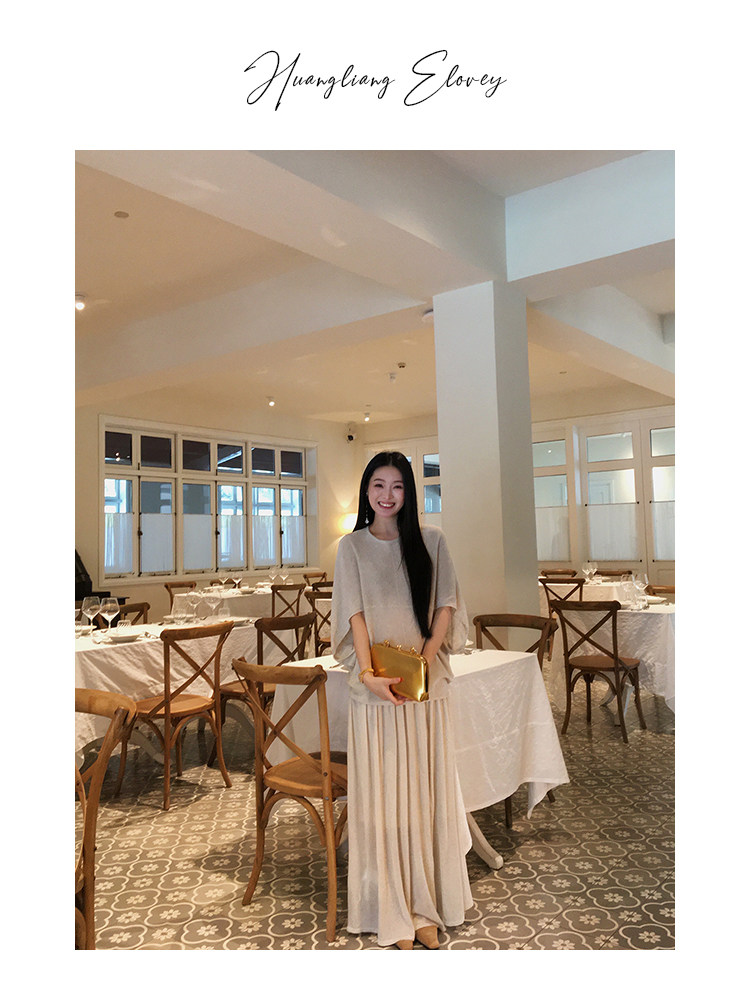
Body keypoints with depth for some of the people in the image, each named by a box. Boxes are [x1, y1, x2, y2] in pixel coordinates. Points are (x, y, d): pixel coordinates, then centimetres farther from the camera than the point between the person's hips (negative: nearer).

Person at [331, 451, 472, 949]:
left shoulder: (431, 540, 6)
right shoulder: (352, 546, 3)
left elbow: (446, 605, 3)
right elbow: (354, 614, -4)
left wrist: (426, 657, -12)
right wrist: (368, 673, -17)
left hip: (426, 683, 1)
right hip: (375, 685, -1)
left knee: (426, 790, 8)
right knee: (381, 794, 4)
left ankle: (427, 906, 22)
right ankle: (393, 911, 17)